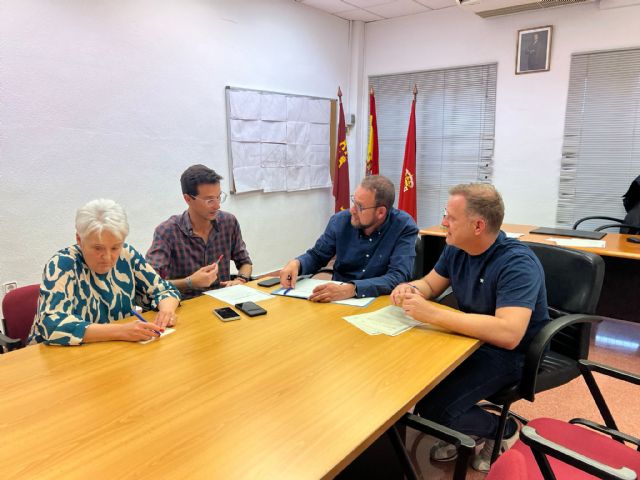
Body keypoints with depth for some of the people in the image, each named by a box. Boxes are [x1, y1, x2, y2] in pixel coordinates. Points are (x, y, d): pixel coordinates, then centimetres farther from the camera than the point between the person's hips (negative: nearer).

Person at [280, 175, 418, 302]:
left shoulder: (405, 228, -13)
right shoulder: (340, 221, -4)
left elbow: (398, 276, -23)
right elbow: (316, 256, 8)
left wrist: (352, 289, -37)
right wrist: (296, 263, -14)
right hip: (337, 300, 2)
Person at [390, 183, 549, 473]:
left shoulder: (517, 263, -28)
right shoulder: (456, 249, -4)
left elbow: (508, 334, -40)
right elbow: (430, 284, 10)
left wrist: (432, 314, -40)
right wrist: (410, 289, -16)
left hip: (510, 352, -7)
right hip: (471, 337, 8)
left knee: (434, 406, -21)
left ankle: (503, 431, 10)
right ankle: (463, 431, 18)